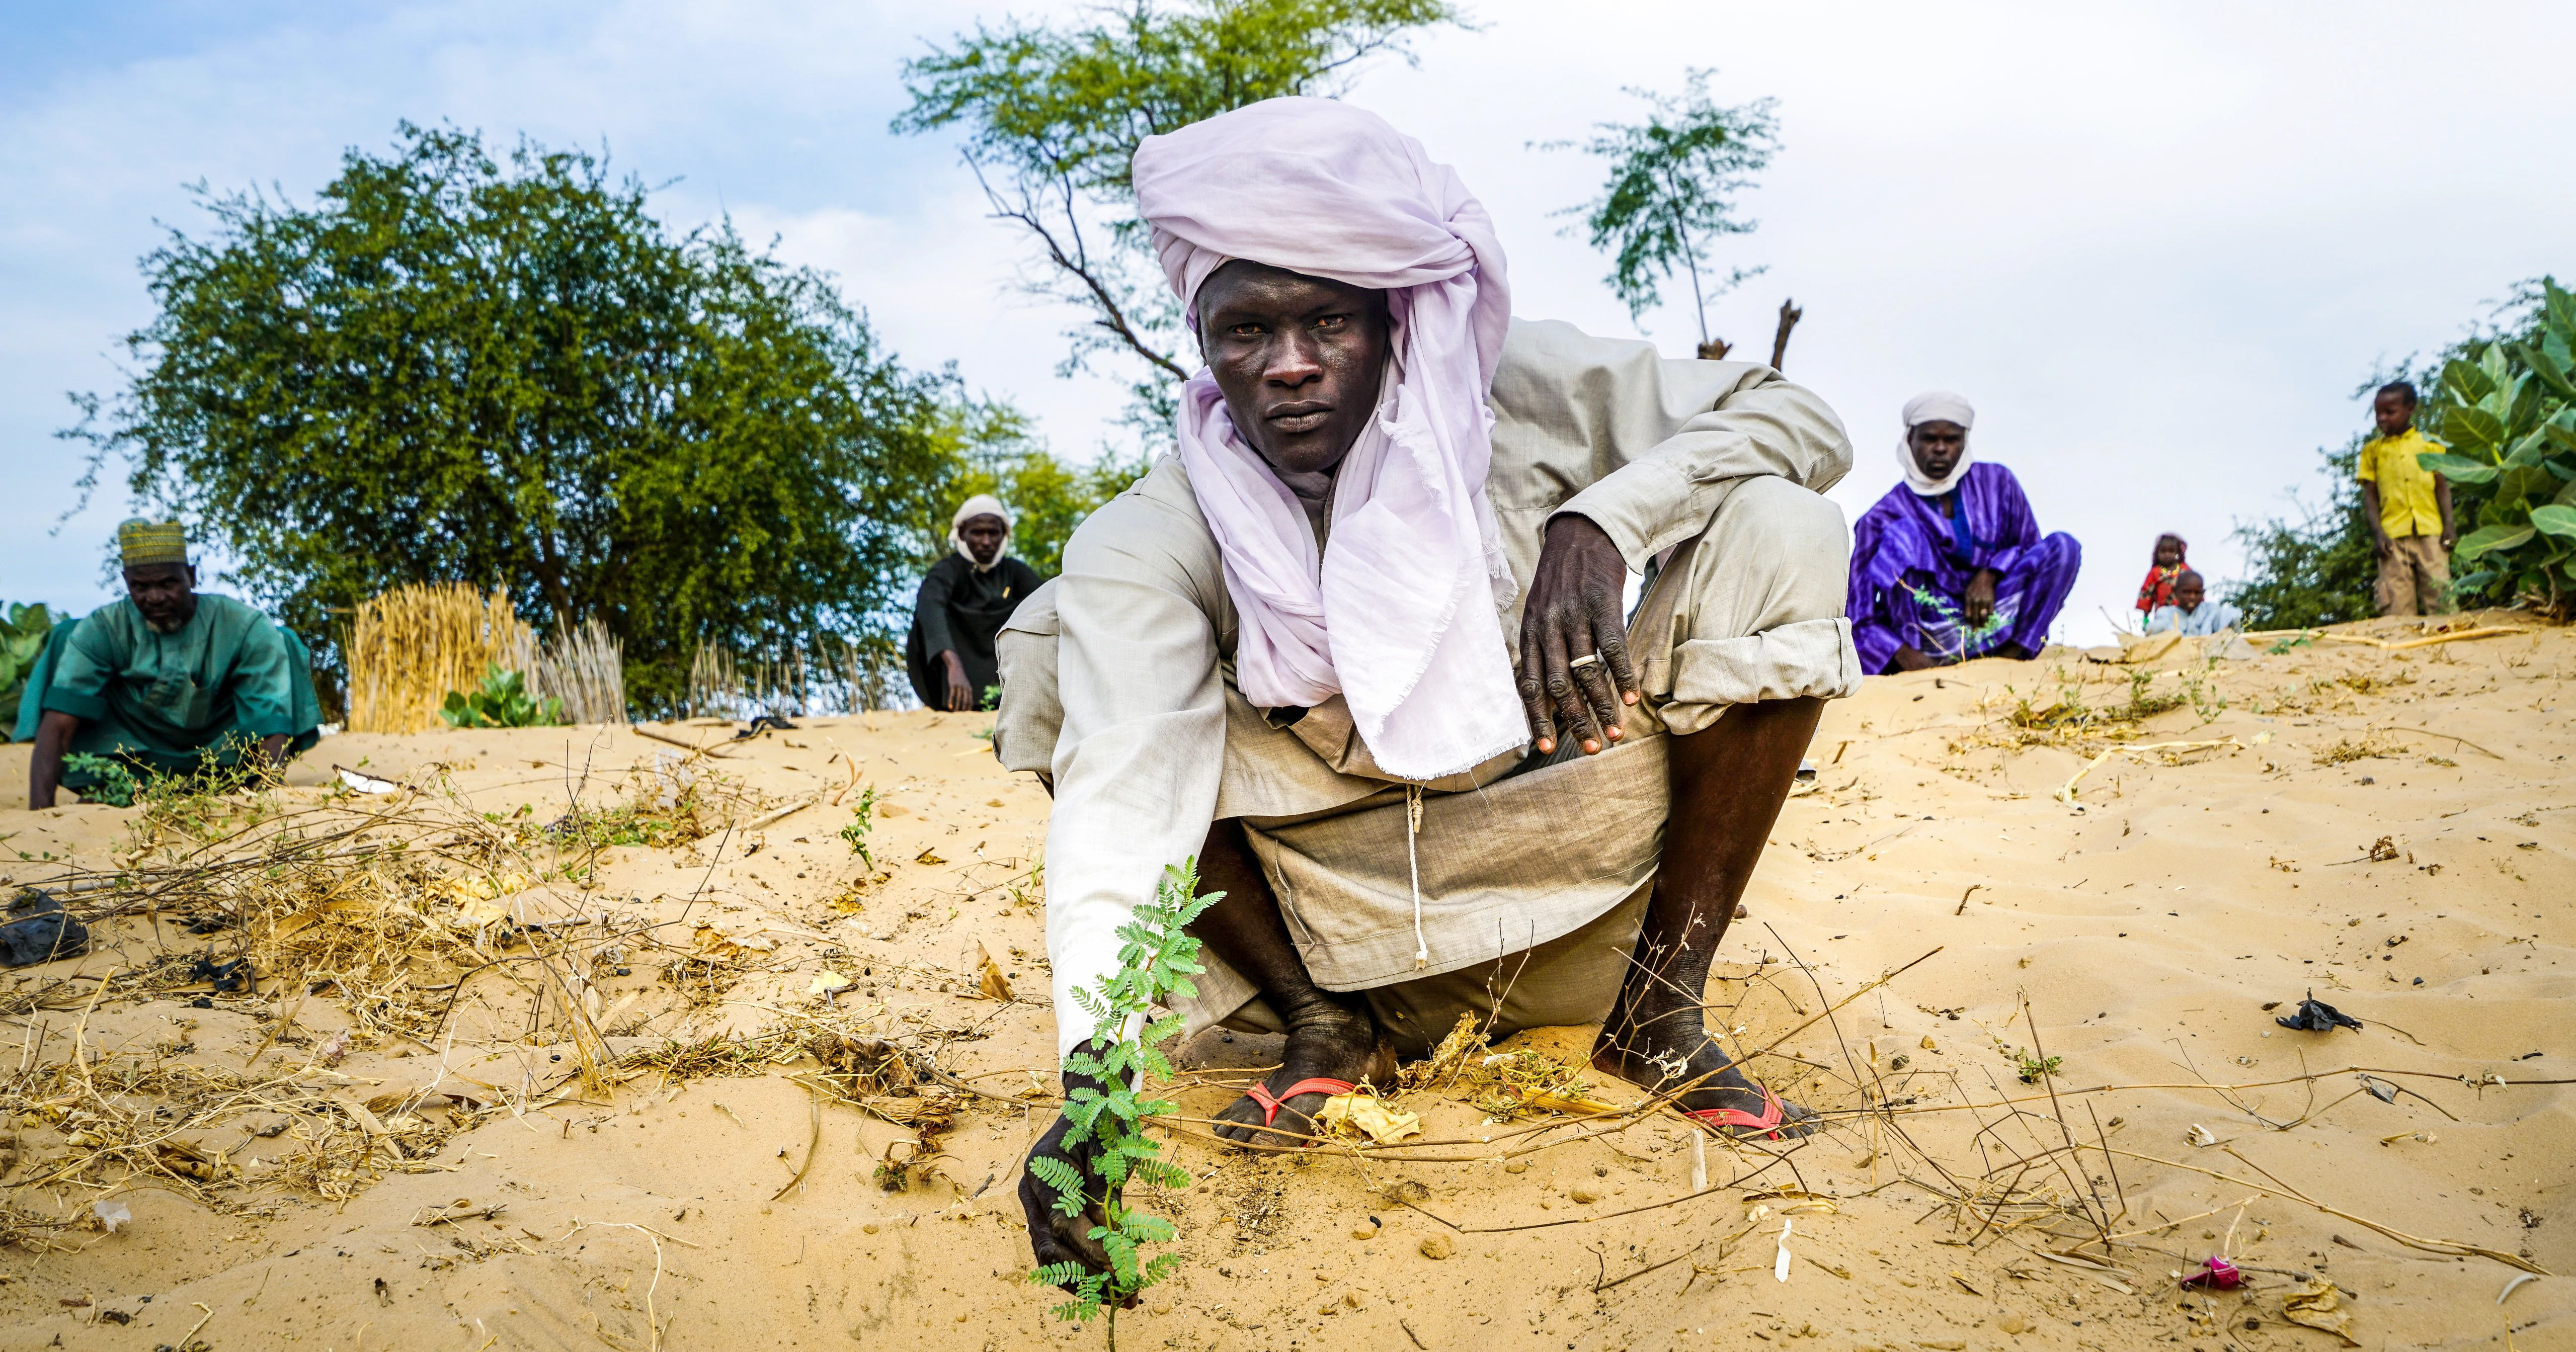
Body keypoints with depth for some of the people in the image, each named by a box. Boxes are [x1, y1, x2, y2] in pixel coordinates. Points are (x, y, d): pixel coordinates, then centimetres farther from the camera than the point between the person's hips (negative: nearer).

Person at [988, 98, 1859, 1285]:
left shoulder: (1515, 388, -11)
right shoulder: (1159, 538, -15)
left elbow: (1804, 420, -9)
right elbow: (1118, 783, -29)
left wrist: (1599, 522, -27)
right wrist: (1095, 1076, -44)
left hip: (1588, 896, 1)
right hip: (1357, 922, 0)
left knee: (1778, 530, -18)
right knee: (1046, 655, -17)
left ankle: (1658, 1007, -12)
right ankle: (1325, 1025, -9)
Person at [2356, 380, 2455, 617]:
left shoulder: (2430, 443, 13)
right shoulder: (2372, 450, 13)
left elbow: (2443, 487, 12)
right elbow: (2369, 494, 9)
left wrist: (2448, 526, 1)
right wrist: (2377, 533, -4)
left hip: (2430, 532, 0)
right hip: (2392, 535, 0)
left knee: (2440, 595, -6)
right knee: (2396, 606, -7)